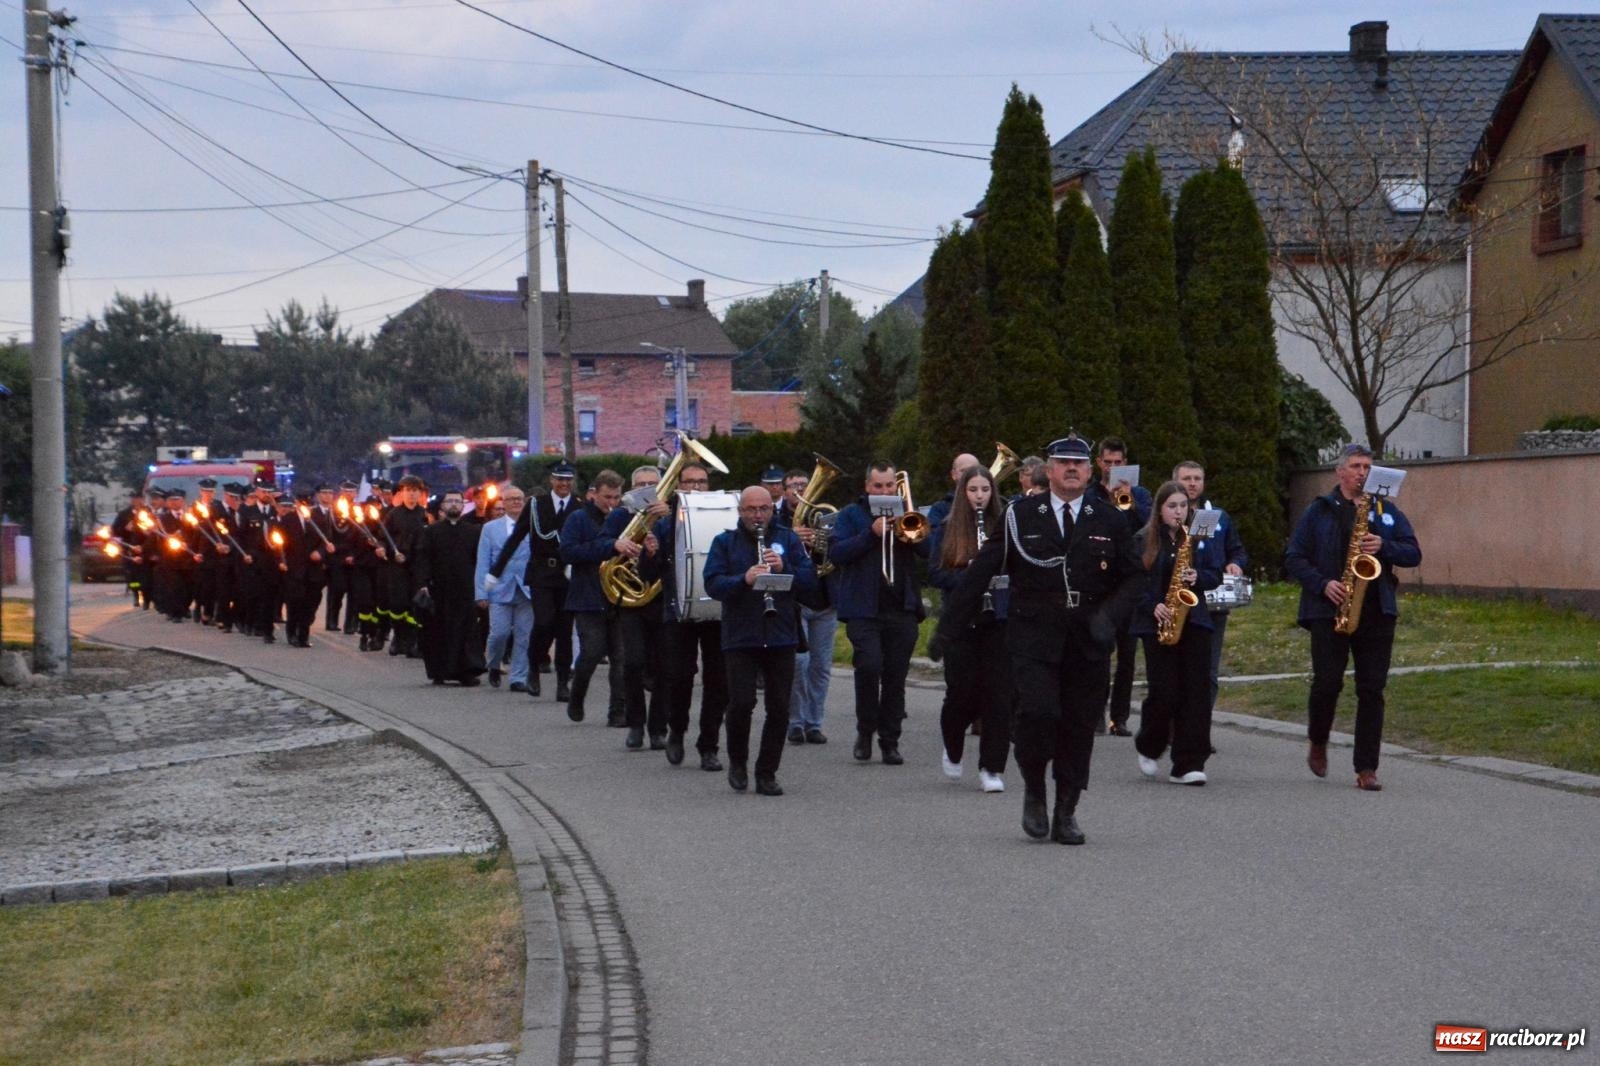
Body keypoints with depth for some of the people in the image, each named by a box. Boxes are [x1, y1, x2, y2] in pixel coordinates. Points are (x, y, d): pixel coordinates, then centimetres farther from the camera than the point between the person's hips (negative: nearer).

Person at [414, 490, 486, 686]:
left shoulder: (474, 532, 10)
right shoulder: (431, 532, 8)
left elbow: (481, 559, 8)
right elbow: (423, 559, 1)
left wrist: (480, 585, 0)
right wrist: (423, 584, -10)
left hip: (466, 590, 0)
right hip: (439, 592, 0)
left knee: (467, 632, -6)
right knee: (438, 632, 3)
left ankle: (468, 673, -7)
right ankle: (439, 672, 11)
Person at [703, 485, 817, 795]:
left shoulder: (788, 540, 10)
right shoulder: (724, 543, 5)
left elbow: (809, 577, 1)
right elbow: (713, 584, -7)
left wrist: (783, 567, -17)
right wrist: (744, 579, -23)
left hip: (781, 638, 2)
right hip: (740, 638, -2)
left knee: (779, 708, 2)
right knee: (741, 702, -12)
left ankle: (767, 774, 13)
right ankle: (737, 761, 12)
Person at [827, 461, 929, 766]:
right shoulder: (851, 515, 8)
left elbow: (930, 551, 3)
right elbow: (836, 553, -6)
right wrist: (872, 533, -14)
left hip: (902, 611, 3)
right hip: (863, 609, -2)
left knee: (895, 677, 3)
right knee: (869, 666, -18)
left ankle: (890, 741, 11)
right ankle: (865, 732, 0)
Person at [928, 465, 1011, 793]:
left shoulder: (1005, 525, 5)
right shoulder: (946, 529, 5)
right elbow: (934, 574, 1)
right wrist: (966, 576, -16)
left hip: (999, 619, 0)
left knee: (998, 693, -4)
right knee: (962, 692, -1)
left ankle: (992, 768, 2)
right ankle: (952, 749, 27)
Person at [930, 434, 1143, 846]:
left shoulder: (1110, 522, 9)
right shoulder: (1020, 516, 4)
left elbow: (1134, 576, 12)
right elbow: (980, 573, 5)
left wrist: (1110, 614, -8)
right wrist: (947, 629, 3)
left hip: (1089, 642, 2)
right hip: (1033, 637, -2)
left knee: (1079, 725, 2)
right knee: (1037, 712, -18)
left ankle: (1066, 813, 13)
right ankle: (1034, 792, 5)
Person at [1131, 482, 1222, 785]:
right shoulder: (1144, 541, 0)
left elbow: (1216, 575, 11)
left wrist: (1198, 577, -10)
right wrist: (1153, 606, -14)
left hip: (1193, 623, 3)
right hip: (1158, 625, -3)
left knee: (1195, 691, -5)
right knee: (1164, 692, -7)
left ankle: (1189, 765, -4)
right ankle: (1148, 747, 22)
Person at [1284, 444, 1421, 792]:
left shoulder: (1387, 511, 14)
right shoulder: (1318, 512, 7)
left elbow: (1414, 554, 8)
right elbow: (1293, 559, 4)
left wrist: (1384, 547, -11)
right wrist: (1323, 584, -12)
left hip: (1377, 613, 2)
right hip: (1329, 611, -2)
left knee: (1372, 690, -2)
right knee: (1328, 682, -7)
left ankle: (1366, 769, 1)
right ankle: (1318, 743, 21)